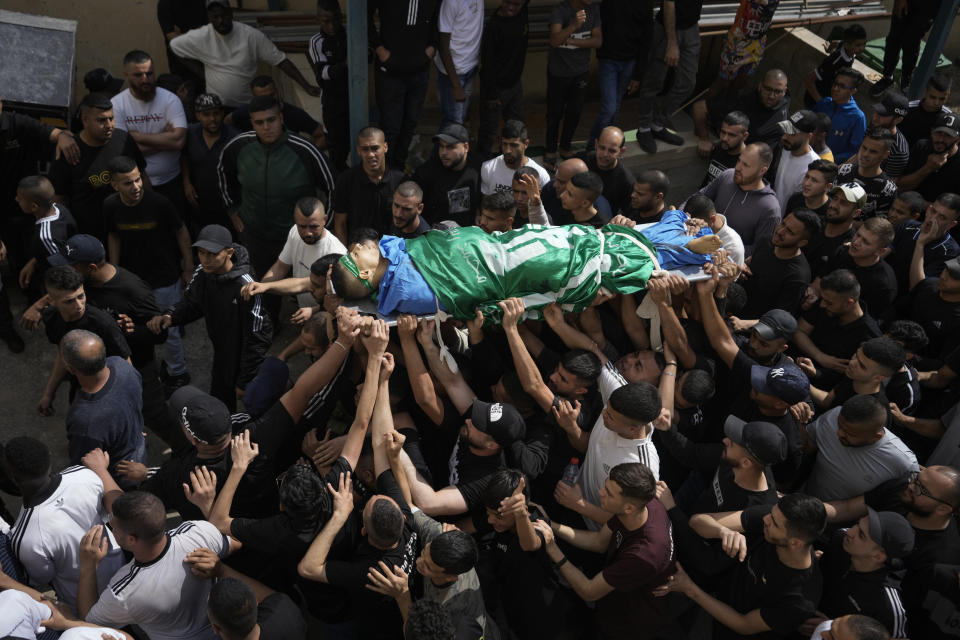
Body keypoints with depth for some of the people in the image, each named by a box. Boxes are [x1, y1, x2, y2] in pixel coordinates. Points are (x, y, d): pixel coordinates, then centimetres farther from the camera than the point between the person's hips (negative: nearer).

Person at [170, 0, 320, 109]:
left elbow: (280, 61, -10)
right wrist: (199, 72, 6)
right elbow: (174, 45, 8)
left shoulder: (251, 35, -11)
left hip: (248, 105, 0)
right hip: (216, 106, 1)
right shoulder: (201, 36, -7)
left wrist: (307, 86, -15)